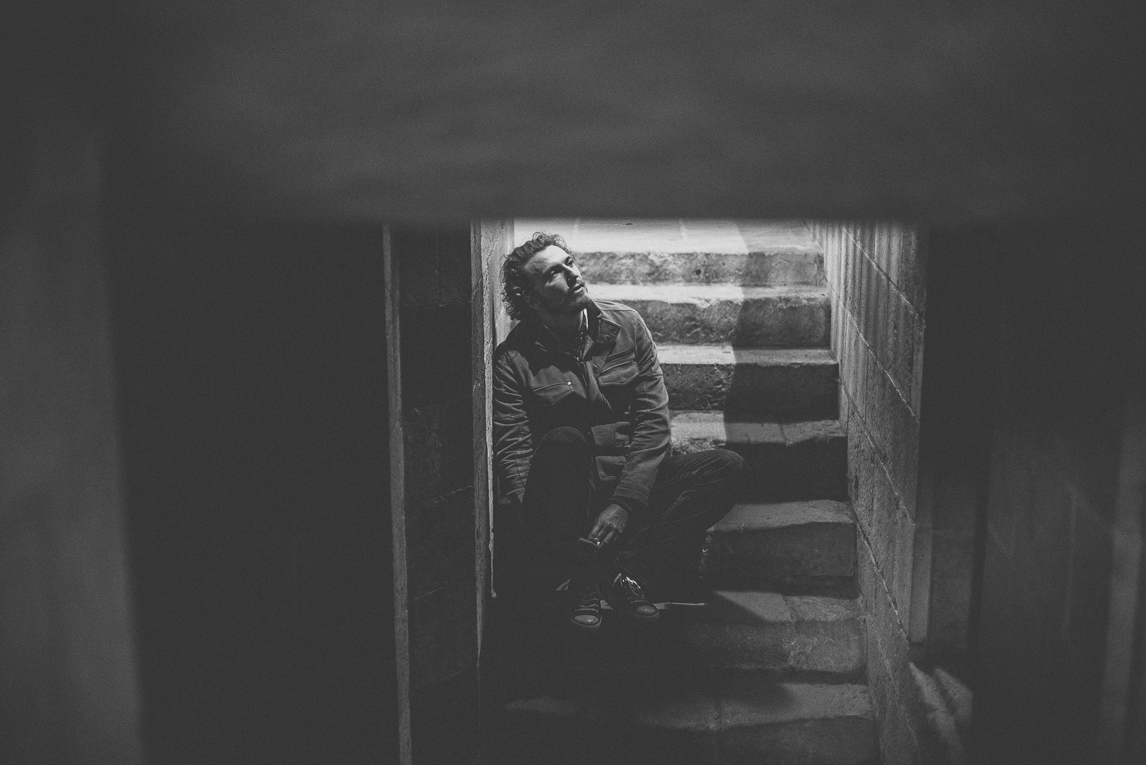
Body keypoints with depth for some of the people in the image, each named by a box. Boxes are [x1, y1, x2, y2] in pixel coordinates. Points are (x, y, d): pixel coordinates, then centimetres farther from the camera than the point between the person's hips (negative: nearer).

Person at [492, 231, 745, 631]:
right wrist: (539, 526, -29)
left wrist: (624, 504, -17)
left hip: (633, 483, 3)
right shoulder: (514, 358, -5)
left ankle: (626, 569, -24)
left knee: (727, 467, -19)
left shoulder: (626, 325, 2)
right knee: (562, 440, -35)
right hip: (565, 501, -3)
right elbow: (512, 453, -12)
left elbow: (653, 420, -4)